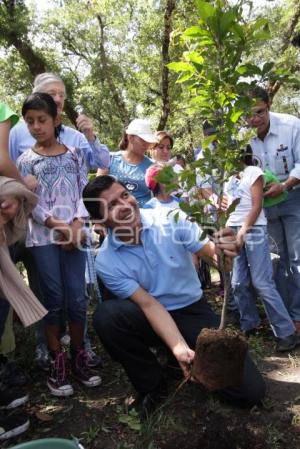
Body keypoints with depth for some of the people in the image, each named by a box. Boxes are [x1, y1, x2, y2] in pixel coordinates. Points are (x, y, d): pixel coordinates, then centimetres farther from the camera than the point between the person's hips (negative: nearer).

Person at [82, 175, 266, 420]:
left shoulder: (170, 219, -17)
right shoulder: (107, 261, -16)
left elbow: (210, 251, -17)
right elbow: (149, 305, -20)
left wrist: (225, 252, -42)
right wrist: (179, 347, -33)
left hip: (194, 311, 0)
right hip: (152, 317, 1)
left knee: (252, 390, -12)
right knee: (106, 316, -32)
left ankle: (193, 363, 18)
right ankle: (151, 385, -6)